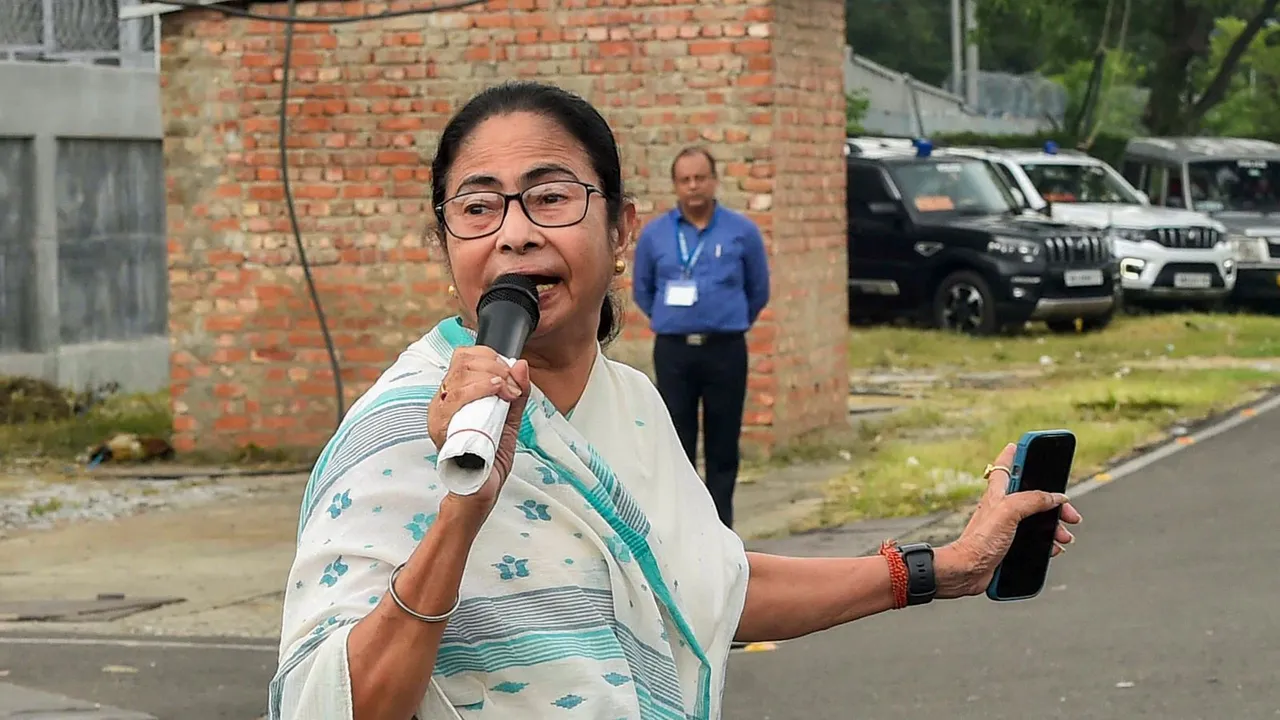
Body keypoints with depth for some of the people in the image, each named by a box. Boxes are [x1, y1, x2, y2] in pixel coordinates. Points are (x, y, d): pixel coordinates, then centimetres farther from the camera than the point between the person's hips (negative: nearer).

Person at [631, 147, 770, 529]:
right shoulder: (655, 234, 4)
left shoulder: (742, 231, 1)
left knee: (723, 445, 4)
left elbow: (758, 290, 12)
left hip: (725, 350, -1)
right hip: (673, 351, 1)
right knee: (677, 445, 2)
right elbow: (641, 289, 17)